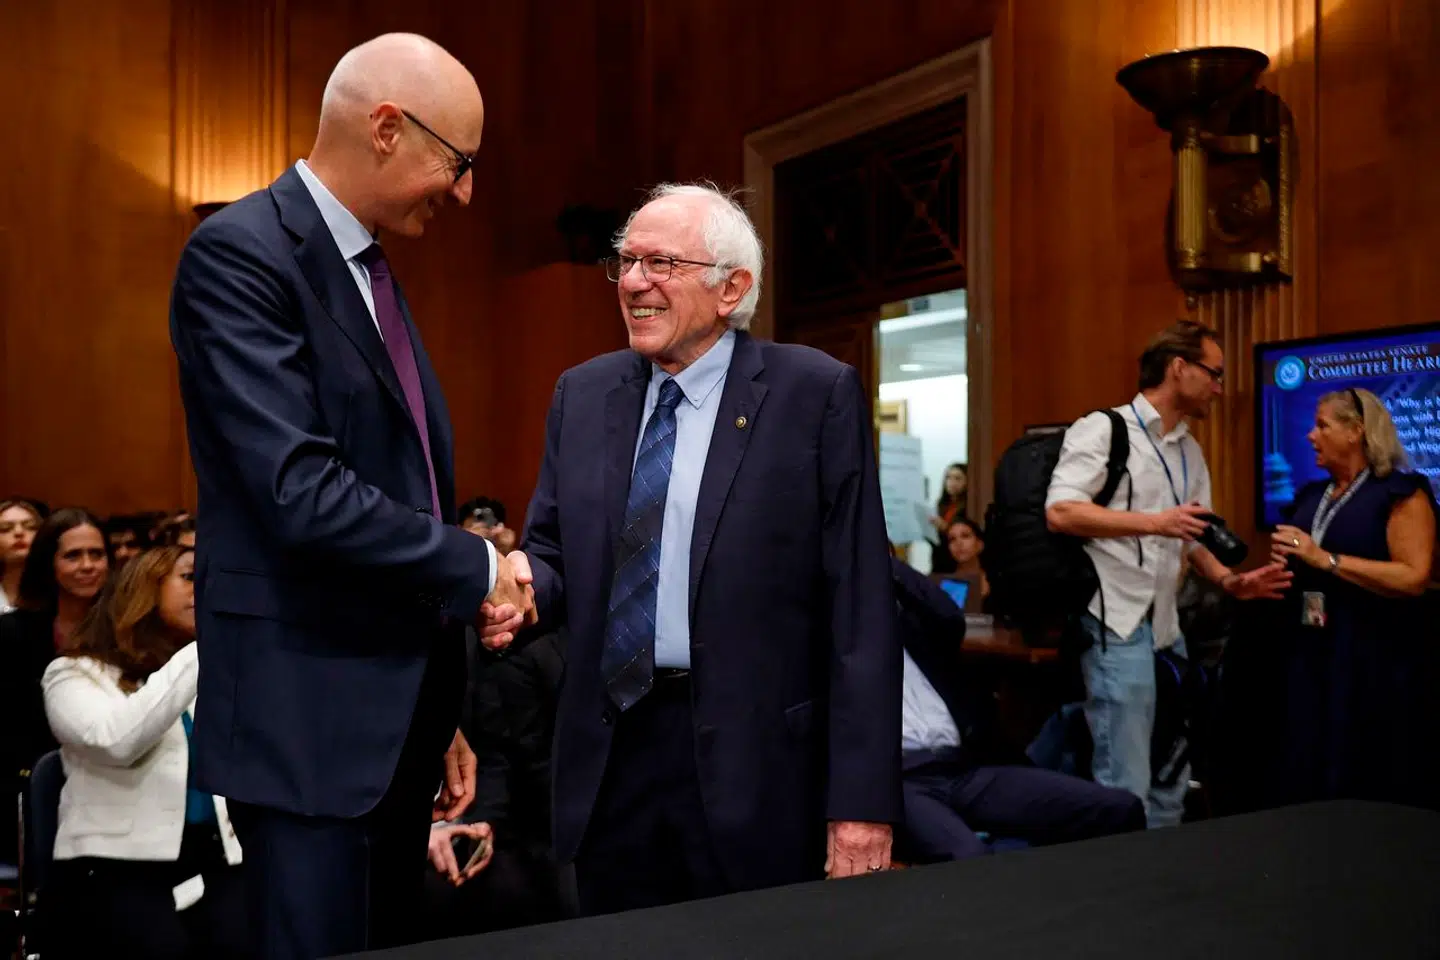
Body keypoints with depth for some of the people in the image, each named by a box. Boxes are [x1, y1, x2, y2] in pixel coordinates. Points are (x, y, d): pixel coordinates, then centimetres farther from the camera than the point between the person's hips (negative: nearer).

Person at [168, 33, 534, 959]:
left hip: (400, 715, 8)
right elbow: (302, 494, -24)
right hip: (309, 715, -8)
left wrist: (439, 711, 16)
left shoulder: (377, 272, 14)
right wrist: (480, 567, -11)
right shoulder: (241, 252, -13)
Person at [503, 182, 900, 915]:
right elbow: (553, 552, 13)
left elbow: (859, 608, -10)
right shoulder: (582, 393, 9)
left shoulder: (817, 394, -7)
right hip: (609, 757, 4)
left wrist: (862, 799, -12)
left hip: (754, 763, -4)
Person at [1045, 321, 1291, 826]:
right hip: (1118, 627, -8)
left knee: (1171, 782, 15)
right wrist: (1154, 523, -21)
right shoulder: (1103, 429, -7)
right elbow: (1059, 511, -18)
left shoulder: (1191, 452, 17)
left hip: (1168, 629, 9)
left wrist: (1229, 580, 2)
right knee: (1125, 787, -7)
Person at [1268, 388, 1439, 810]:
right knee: (1310, 778, 8)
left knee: (1373, 787, 0)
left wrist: (1326, 559, -19)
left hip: (1376, 659, -7)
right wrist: (1287, 561, 5)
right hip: (1311, 655, 7)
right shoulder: (1310, 496, 15)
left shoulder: (1401, 492, -7)